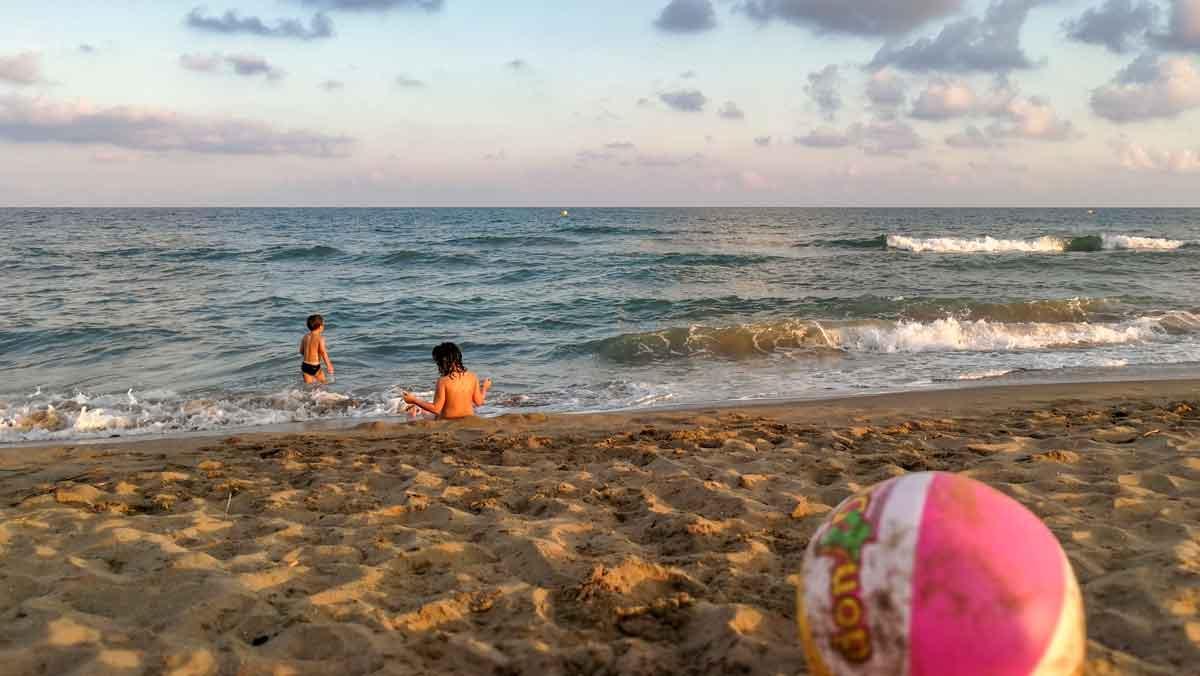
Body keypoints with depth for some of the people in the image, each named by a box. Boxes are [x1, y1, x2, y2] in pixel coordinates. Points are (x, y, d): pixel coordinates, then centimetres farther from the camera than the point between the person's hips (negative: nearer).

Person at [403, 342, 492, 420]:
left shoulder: (443, 381, -14)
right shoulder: (473, 377, -1)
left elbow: (436, 409, -12)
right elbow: (479, 402, 8)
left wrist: (414, 400, -3)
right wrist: (484, 388, 28)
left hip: (448, 422, -5)